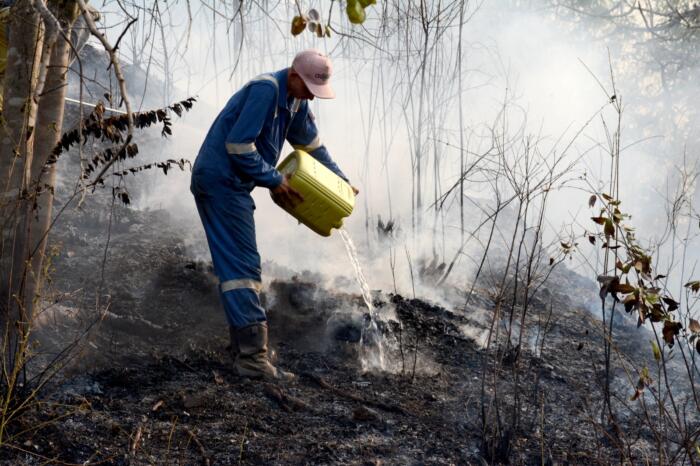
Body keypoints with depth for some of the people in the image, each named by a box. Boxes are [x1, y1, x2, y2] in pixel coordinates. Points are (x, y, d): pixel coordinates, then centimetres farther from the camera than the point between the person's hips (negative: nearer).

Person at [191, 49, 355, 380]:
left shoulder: (296, 102, 13)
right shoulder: (265, 90, -18)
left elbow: (311, 144, 28)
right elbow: (239, 145, -22)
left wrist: (340, 179, 25)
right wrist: (274, 181, -14)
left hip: (230, 185, 10)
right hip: (220, 182, -10)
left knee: (240, 266, 12)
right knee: (242, 266, -13)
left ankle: (244, 349, 19)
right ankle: (252, 356, -14)